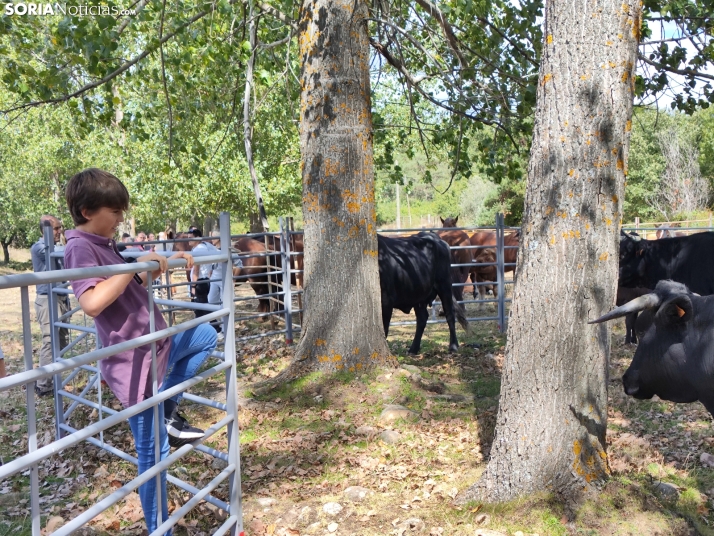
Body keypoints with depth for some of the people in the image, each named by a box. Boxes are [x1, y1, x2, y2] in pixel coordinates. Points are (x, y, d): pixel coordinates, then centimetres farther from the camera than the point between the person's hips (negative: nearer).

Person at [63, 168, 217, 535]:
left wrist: (165, 263, 12)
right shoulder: (80, 247, -19)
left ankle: (168, 413, 21)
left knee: (207, 335, 27)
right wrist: (138, 264, -29)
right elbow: (92, 302, -36)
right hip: (134, 362, -9)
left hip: (157, 345, 9)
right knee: (153, 452, 2)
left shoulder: (103, 243, 8)